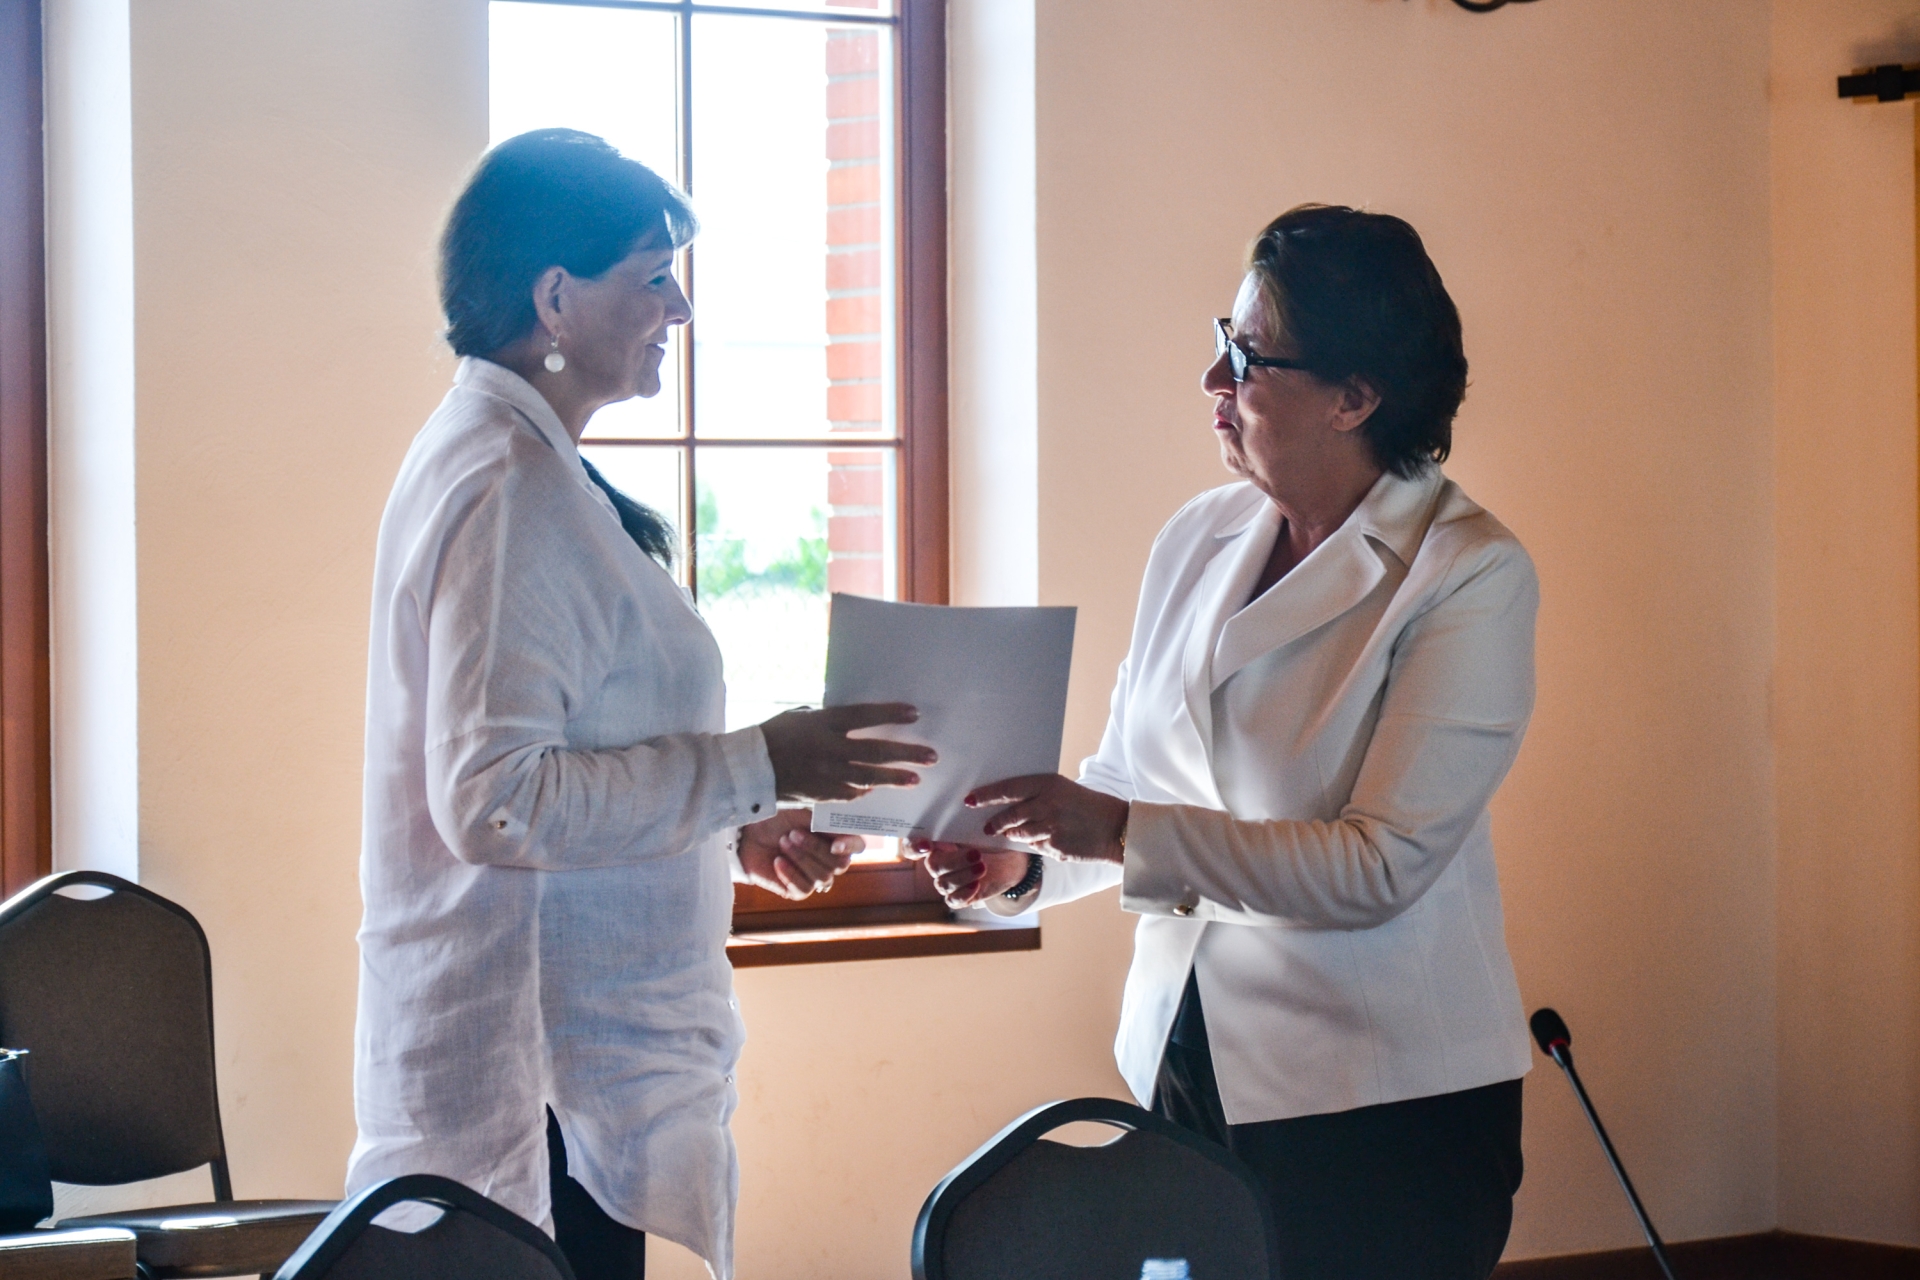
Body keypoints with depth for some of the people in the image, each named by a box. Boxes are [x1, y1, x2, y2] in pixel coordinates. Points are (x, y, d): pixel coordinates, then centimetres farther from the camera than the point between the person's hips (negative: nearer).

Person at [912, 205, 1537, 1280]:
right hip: (1187, 1061, 6)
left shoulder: (1470, 577, -13)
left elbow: (1381, 866, -20)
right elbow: (1128, 773, 17)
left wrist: (1124, 833, -23)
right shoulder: (1199, 540, 8)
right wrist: (1023, 858, -4)